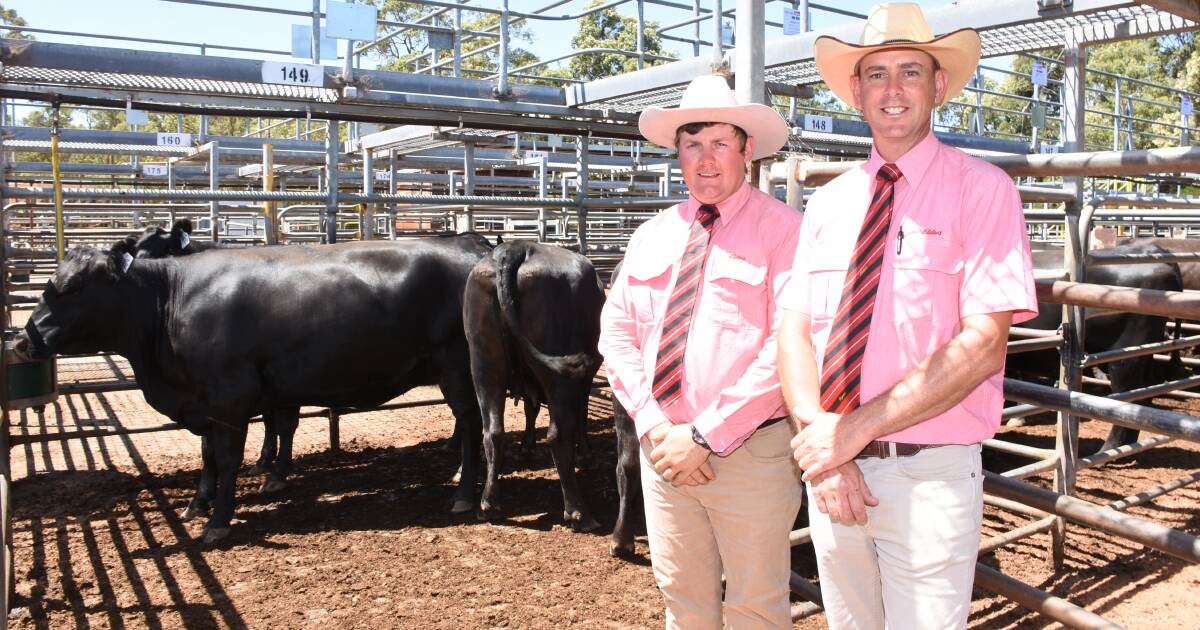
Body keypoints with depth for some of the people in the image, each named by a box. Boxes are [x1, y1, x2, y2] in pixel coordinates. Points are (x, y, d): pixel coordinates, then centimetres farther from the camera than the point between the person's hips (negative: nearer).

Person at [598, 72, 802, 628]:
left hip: (750, 452, -5)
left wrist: (707, 436, -17)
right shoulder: (652, 235, 10)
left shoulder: (781, 230, -8)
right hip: (663, 450, 5)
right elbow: (617, 332, 7)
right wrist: (655, 426, -7)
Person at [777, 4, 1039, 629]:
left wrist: (858, 427, -19)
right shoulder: (827, 203, 8)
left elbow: (983, 345, -15)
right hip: (833, 470, 5)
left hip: (931, 476, -4)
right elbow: (794, 330, 2)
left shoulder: (980, 189, -6)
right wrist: (819, 437, -14)